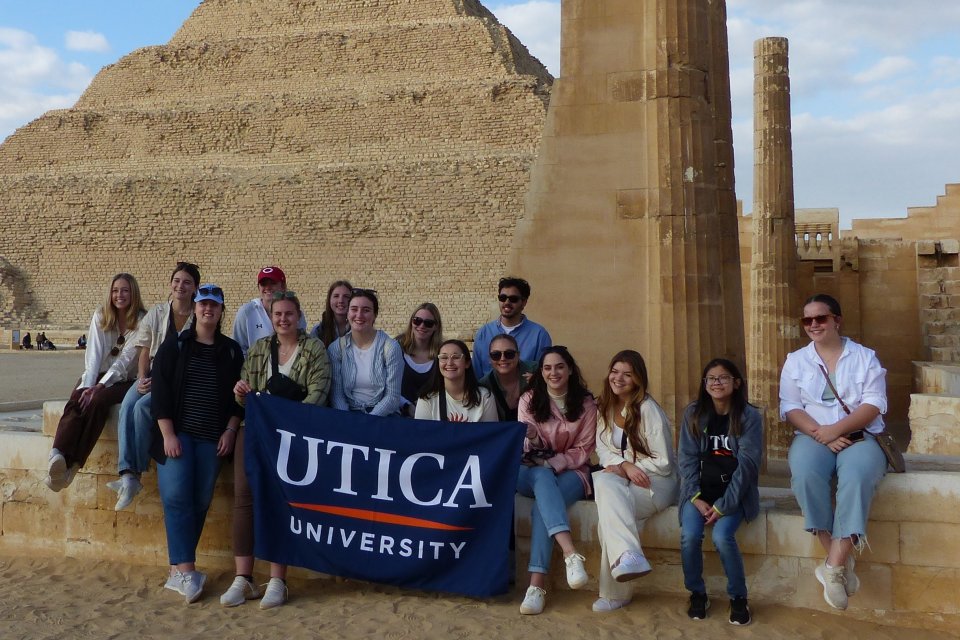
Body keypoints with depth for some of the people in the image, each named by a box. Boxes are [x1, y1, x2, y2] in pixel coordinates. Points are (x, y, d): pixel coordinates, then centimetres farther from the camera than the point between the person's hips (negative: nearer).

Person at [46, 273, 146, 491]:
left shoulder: (141, 321, -6)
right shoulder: (100, 316, 5)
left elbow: (125, 359, -14)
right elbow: (93, 354, -6)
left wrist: (100, 386, -24)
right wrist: (87, 385, -21)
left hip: (124, 380, -2)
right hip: (98, 375, 3)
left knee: (97, 401, -33)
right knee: (77, 400, -30)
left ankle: (71, 465, -40)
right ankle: (57, 456, -53)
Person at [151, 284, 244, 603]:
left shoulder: (232, 351, 11)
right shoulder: (173, 346, 5)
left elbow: (238, 396, 11)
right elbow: (160, 391, -2)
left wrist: (230, 430, -1)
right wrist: (168, 434, -10)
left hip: (212, 439, 2)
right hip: (177, 434, -2)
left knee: (201, 501, 0)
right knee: (177, 497, -11)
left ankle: (181, 568, 10)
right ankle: (187, 571, -10)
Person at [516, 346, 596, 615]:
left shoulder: (586, 403, 2)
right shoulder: (529, 400, 3)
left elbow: (584, 449, 0)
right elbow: (526, 449, -3)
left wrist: (554, 463, -17)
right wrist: (531, 438, -28)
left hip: (570, 470, -1)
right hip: (532, 470, 1)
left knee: (542, 504, -33)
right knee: (542, 478, -37)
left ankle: (537, 583, -38)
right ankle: (571, 553, -53)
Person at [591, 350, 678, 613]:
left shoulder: (648, 409, -11)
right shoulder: (605, 407, 8)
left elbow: (663, 463, -11)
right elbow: (602, 450, 4)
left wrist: (621, 468, -14)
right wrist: (626, 466, -16)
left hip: (656, 483, -5)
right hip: (619, 481, 5)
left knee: (608, 515, -30)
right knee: (604, 482, -31)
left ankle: (615, 592, -25)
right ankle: (629, 556, -34)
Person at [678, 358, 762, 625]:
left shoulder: (749, 416, -5)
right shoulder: (693, 413, 2)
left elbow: (747, 464, -11)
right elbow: (687, 458, 0)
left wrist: (723, 505, -17)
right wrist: (696, 498, -12)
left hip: (734, 492, -2)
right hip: (700, 490, 2)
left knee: (722, 536, -26)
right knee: (689, 535, -22)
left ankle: (738, 598, -1)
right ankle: (697, 594, 4)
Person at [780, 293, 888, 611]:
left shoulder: (865, 357, 9)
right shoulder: (795, 361, 13)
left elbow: (874, 405, -3)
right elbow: (790, 408, 3)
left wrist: (837, 429, -18)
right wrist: (821, 435, -14)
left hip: (859, 437, -1)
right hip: (812, 436, 1)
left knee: (856, 476, -36)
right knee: (806, 474, -34)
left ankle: (834, 566, -33)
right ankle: (842, 561, -24)